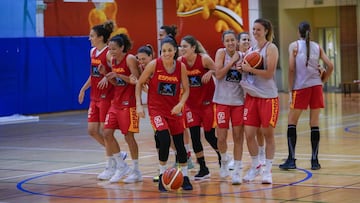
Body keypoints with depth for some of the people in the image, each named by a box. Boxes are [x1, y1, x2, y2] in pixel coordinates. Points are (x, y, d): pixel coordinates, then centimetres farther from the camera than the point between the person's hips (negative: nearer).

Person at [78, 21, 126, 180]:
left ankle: (110, 167, 9)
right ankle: (118, 154, 23)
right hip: (95, 97, 9)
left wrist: (107, 75, -32)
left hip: (107, 97, -9)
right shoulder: (93, 52, 10)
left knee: (105, 131, -3)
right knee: (92, 130, 8)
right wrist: (84, 88, 17)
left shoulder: (109, 53, -16)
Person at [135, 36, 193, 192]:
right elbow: (139, 84, -2)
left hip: (174, 109, 3)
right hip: (156, 109, -3)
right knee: (164, 140, -20)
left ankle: (185, 177, 20)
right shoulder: (154, 65, -13)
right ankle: (162, 176, -3)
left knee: (179, 143, 5)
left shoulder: (181, 67, -7)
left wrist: (180, 104, -16)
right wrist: (139, 105, -8)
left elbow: (186, 90, 1)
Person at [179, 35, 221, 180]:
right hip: (191, 103, 3)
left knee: (210, 135, 1)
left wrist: (210, 72, -25)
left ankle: (222, 158, 30)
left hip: (207, 101, -3)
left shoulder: (204, 59, -14)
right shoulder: (180, 62, -5)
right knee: (194, 136, -3)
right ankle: (203, 169, 8)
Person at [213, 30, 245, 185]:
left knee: (238, 136, 0)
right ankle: (224, 160, 30)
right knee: (221, 138, 0)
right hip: (223, 101, -2)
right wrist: (232, 61, -15)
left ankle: (237, 171, 5)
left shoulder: (242, 56, 5)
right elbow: (218, 74, -15)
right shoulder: (221, 53, -4)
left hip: (239, 101, 2)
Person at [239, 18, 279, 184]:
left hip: (268, 97, -6)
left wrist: (250, 69, -17)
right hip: (251, 96, 6)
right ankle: (255, 166, 21)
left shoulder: (271, 48, -6)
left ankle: (268, 170, 12)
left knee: (268, 134, 2)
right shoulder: (251, 49, 13)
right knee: (249, 133, 2)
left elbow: (269, 73, -15)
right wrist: (243, 68, 0)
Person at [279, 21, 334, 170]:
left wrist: (290, 91, -2)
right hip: (316, 86, 3)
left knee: (291, 122, 7)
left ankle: (291, 160, 1)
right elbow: (330, 66, 3)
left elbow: (292, 69, -6)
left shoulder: (294, 46, 1)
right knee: (314, 123, 7)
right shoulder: (317, 47, 11)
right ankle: (315, 161, 6)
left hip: (300, 87, -3)